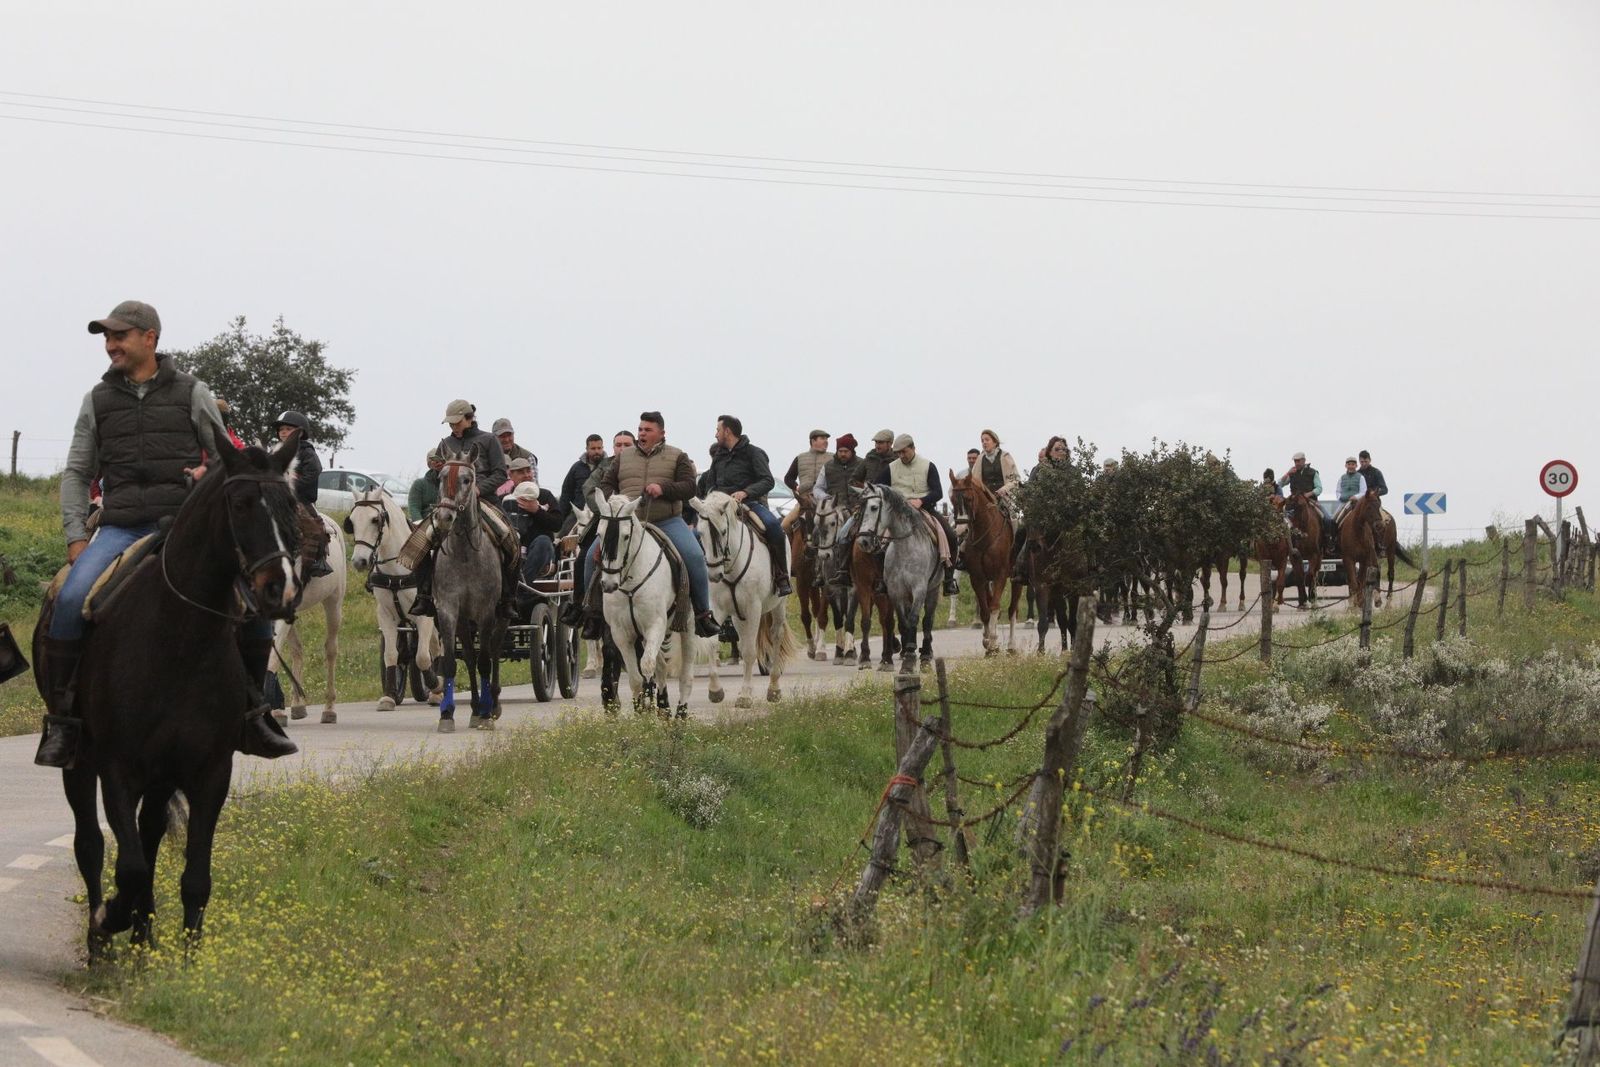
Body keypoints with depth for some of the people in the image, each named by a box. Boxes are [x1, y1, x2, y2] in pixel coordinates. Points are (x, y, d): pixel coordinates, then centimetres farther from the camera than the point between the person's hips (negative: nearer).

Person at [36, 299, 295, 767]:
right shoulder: (98, 400, 13)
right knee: (70, 600, -27)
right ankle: (61, 718, -14)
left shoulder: (192, 393, 9)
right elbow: (76, 473, 15)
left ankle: (251, 712, 1)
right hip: (120, 528, 0)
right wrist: (76, 537, 4)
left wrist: (212, 473, -7)